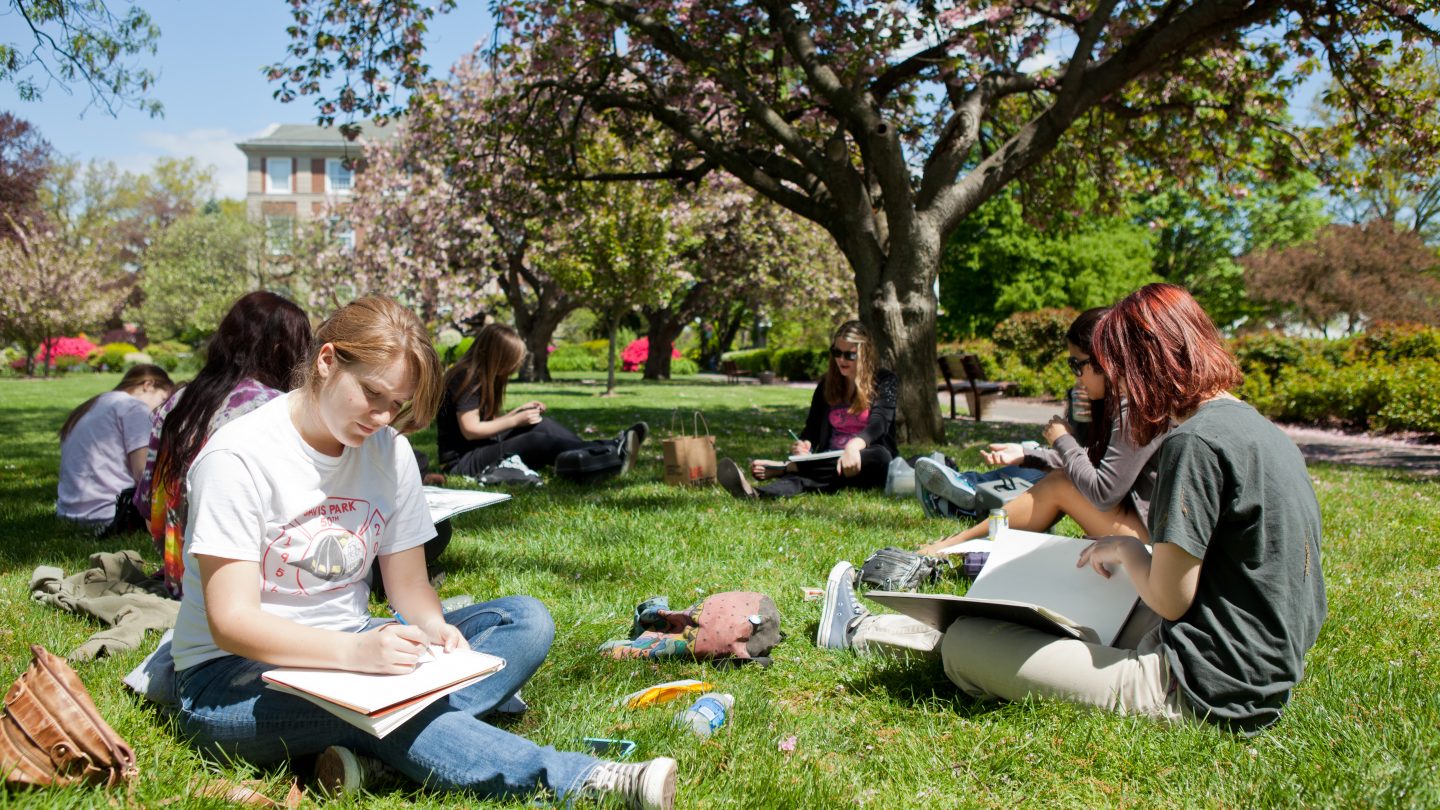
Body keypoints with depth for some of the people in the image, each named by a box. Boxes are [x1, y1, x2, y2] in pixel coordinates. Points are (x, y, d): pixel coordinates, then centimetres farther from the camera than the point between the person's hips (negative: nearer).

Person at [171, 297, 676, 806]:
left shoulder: (388, 451, 2)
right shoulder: (237, 457, -16)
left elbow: (409, 587, 5)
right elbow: (231, 621, -21)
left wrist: (433, 628, -19)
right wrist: (353, 652, -37)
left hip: (350, 648, 6)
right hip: (232, 679, -6)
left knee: (526, 619, -12)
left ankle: (371, 753, -33)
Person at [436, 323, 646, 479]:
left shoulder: (481, 377, 14)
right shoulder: (466, 378, -15)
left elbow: (486, 423, 11)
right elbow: (470, 429, -21)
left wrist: (520, 410, 3)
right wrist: (516, 420, -16)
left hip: (480, 449, 9)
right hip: (462, 462, -9)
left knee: (540, 424, -3)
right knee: (538, 441, -23)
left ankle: (608, 448, -17)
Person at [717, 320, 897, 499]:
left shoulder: (884, 381, 0)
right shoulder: (828, 384, 12)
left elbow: (878, 422, -18)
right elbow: (812, 427, 7)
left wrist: (853, 446, -40)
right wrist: (804, 446, -19)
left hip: (867, 466, -2)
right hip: (831, 463, 3)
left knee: (879, 455, -38)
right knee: (806, 476, -31)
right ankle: (756, 494, -65)